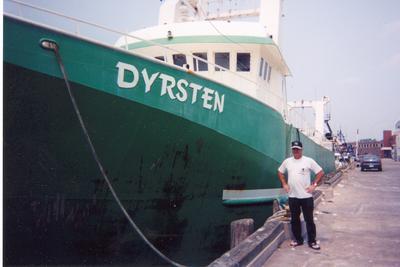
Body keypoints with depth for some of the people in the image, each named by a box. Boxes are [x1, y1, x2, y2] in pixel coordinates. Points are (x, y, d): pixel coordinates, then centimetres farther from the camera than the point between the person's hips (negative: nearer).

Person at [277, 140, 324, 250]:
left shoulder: (309, 161, -6)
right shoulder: (287, 161, 4)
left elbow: (320, 172, -2)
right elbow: (280, 172, 18)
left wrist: (314, 185, -8)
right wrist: (284, 184, 7)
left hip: (306, 196, -3)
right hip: (292, 196, 4)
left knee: (309, 219, 3)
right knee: (294, 219, 12)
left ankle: (312, 241, 14)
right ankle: (298, 239, 26)